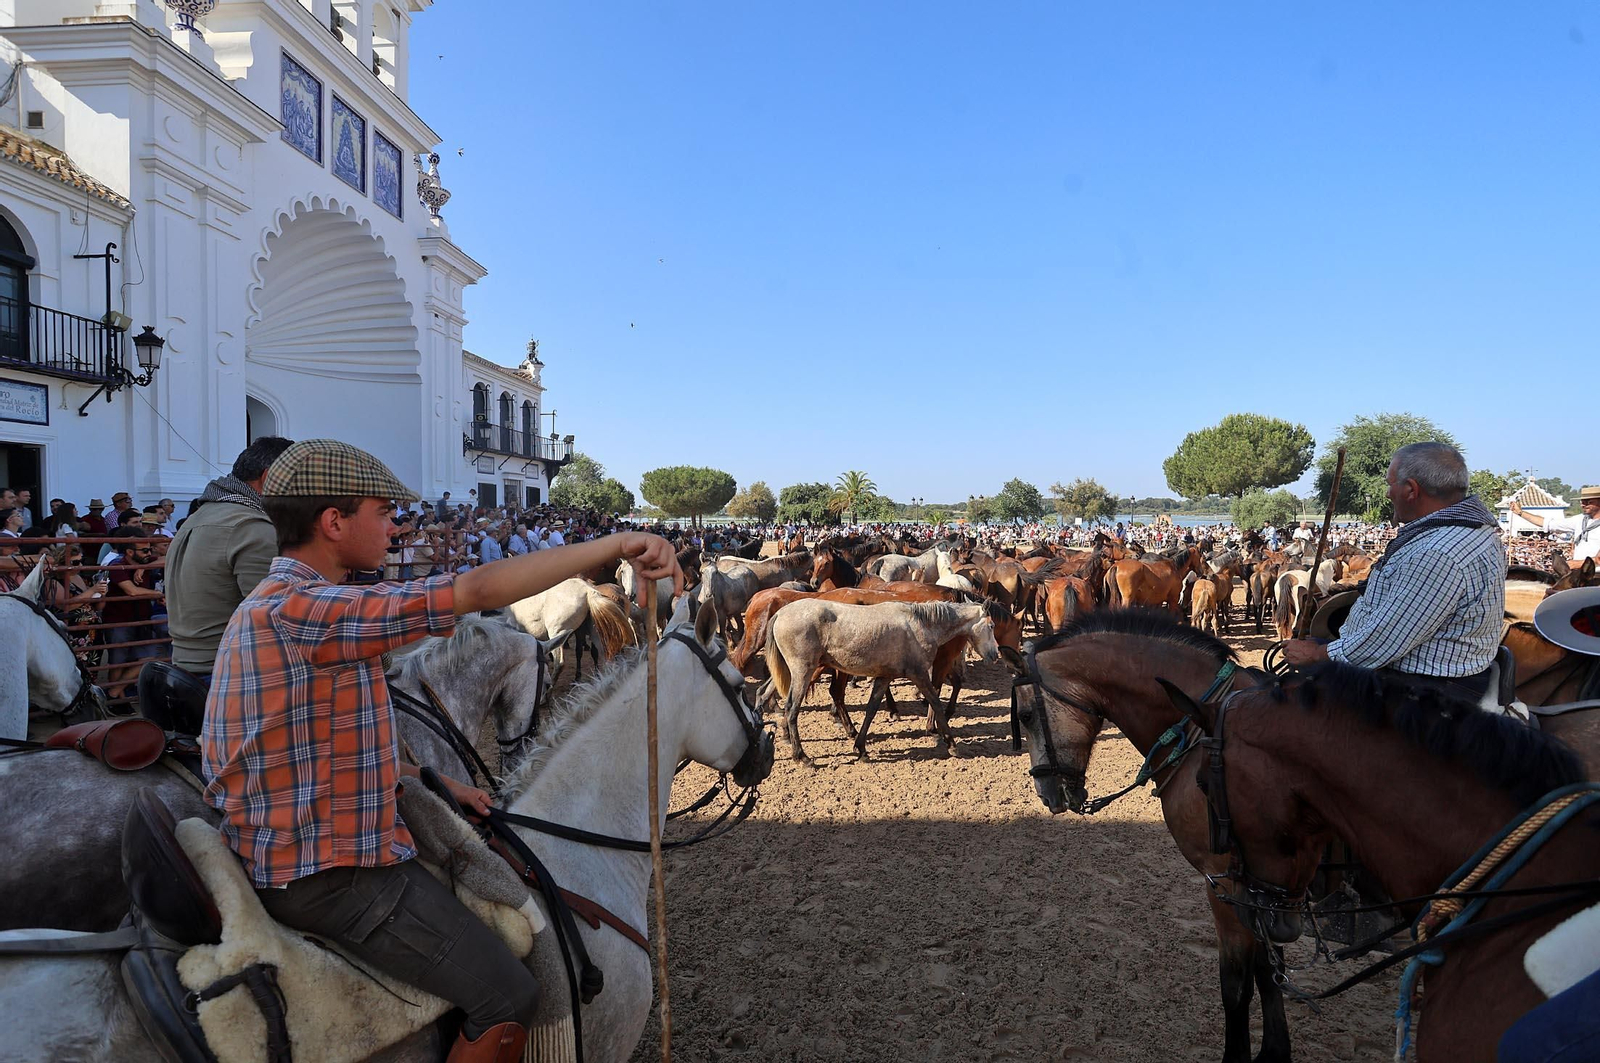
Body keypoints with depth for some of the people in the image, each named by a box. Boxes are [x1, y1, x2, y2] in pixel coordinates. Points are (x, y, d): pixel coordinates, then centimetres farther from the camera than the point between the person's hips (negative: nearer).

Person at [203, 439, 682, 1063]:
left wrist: (435, 784, 12)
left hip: (283, 849, 11)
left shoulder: (272, 606, 10)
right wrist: (615, 544, -28)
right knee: (510, 999, -7)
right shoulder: (299, 611, -24)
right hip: (328, 876, -11)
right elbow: (477, 592, -32)